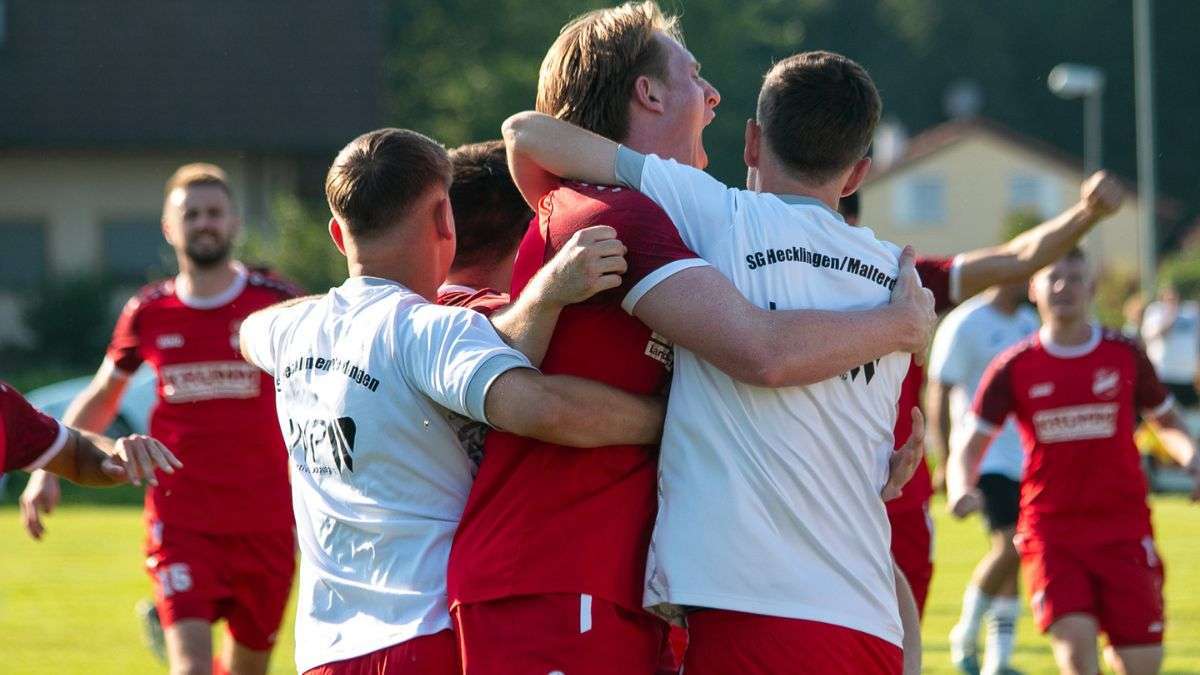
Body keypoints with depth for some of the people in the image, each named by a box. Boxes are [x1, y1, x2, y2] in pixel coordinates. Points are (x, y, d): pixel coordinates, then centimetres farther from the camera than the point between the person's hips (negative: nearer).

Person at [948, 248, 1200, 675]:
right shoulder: (1013, 368, 1)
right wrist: (961, 489, -17)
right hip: (1050, 528, -1)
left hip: (1124, 528, 1)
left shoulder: (1124, 355, 3)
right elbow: (971, 444, 4)